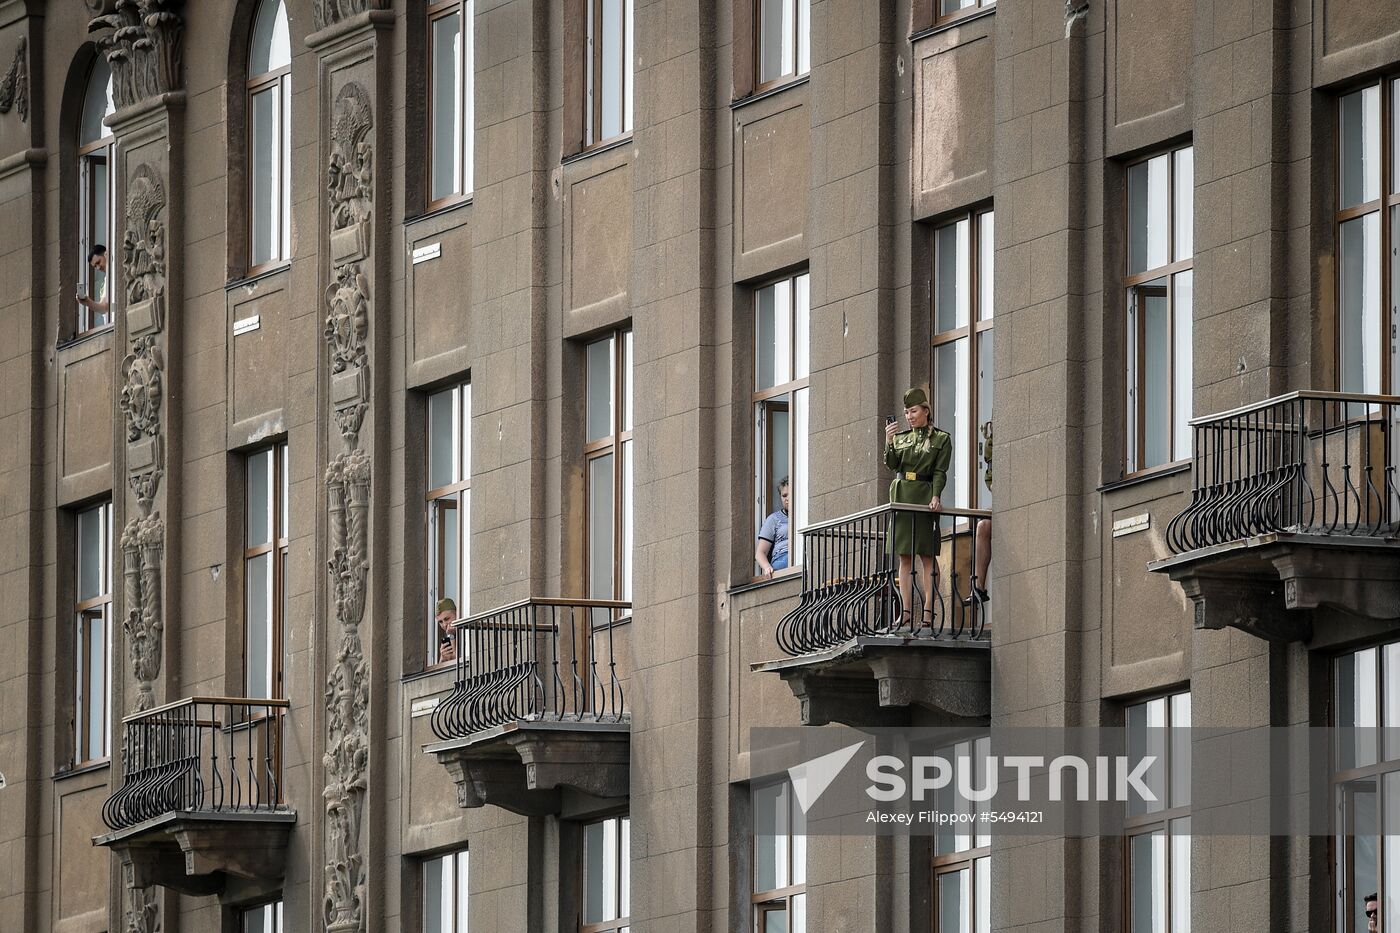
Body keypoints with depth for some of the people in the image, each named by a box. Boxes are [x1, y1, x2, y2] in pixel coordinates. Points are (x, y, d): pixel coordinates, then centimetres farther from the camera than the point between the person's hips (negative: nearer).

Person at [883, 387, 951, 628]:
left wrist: (936, 496, -17)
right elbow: (891, 464, 1)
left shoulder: (941, 439, 4)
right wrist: (889, 442, -13)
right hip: (901, 497, 4)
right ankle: (907, 612, 1)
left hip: (924, 497, -4)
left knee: (927, 555, -6)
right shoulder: (900, 437, 14)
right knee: (905, 556, 2)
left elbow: (940, 472, -4)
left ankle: (928, 612, -8)